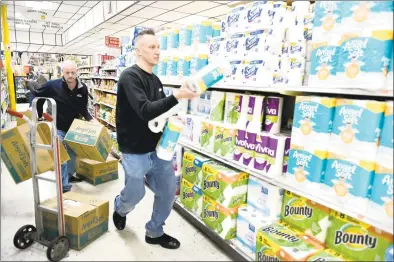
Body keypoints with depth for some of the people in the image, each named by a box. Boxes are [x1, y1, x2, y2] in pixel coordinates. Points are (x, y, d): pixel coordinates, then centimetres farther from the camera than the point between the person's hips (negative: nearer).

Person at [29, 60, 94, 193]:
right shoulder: (53, 85, -19)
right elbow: (35, 94, -3)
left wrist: (90, 118, -12)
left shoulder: (83, 88, -9)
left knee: (73, 153, 20)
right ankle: (64, 186, 6)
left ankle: (69, 175, 43)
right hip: (58, 127, -4)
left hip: (74, 127, 5)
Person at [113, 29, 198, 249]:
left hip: (158, 147, 7)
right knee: (135, 194, 9)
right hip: (135, 150, -7)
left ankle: (155, 232, 31)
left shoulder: (155, 80, 10)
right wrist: (176, 96, -36)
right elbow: (145, 111, -28)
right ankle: (120, 209, 47)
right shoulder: (130, 77, -15)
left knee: (168, 191, 9)